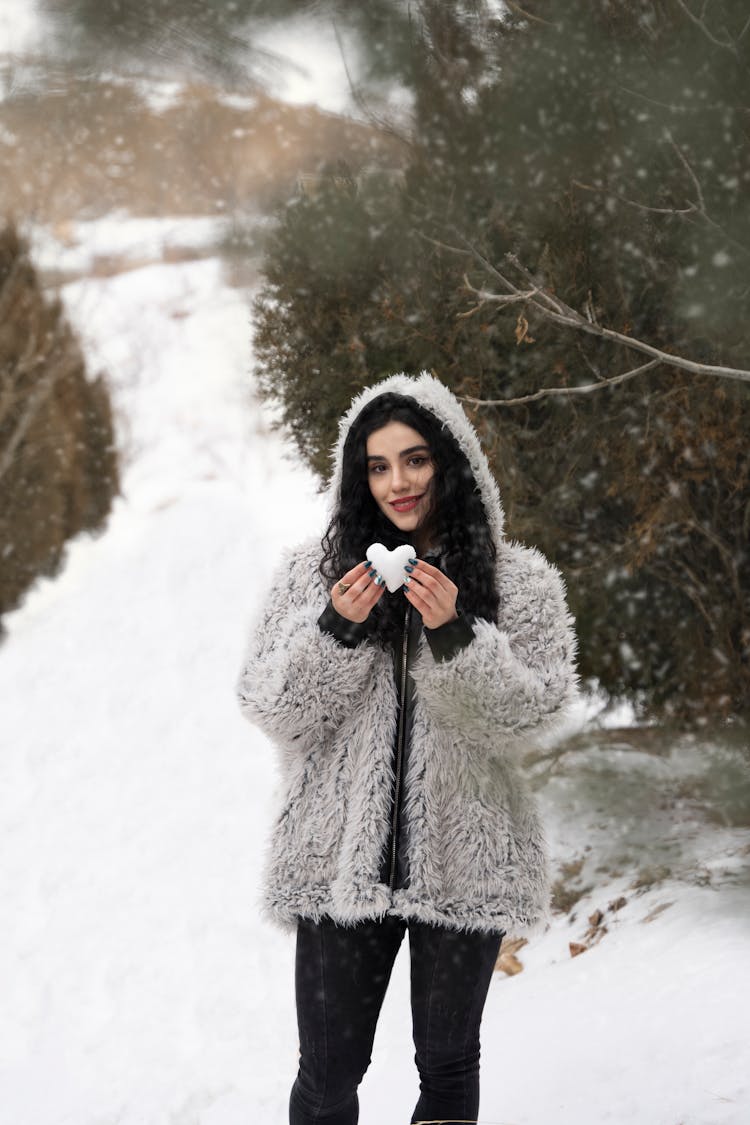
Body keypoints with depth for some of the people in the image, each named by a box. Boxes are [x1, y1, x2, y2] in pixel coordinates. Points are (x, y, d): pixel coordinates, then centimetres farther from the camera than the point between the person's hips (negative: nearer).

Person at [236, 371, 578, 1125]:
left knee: (448, 1064, 13)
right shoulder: (316, 571, 3)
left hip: (463, 860, 0)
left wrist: (455, 637, -20)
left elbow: (533, 715, -6)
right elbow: (271, 710, 0)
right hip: (343, 858, 0)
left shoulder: (520, 582, 1)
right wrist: (334, 630, -16)